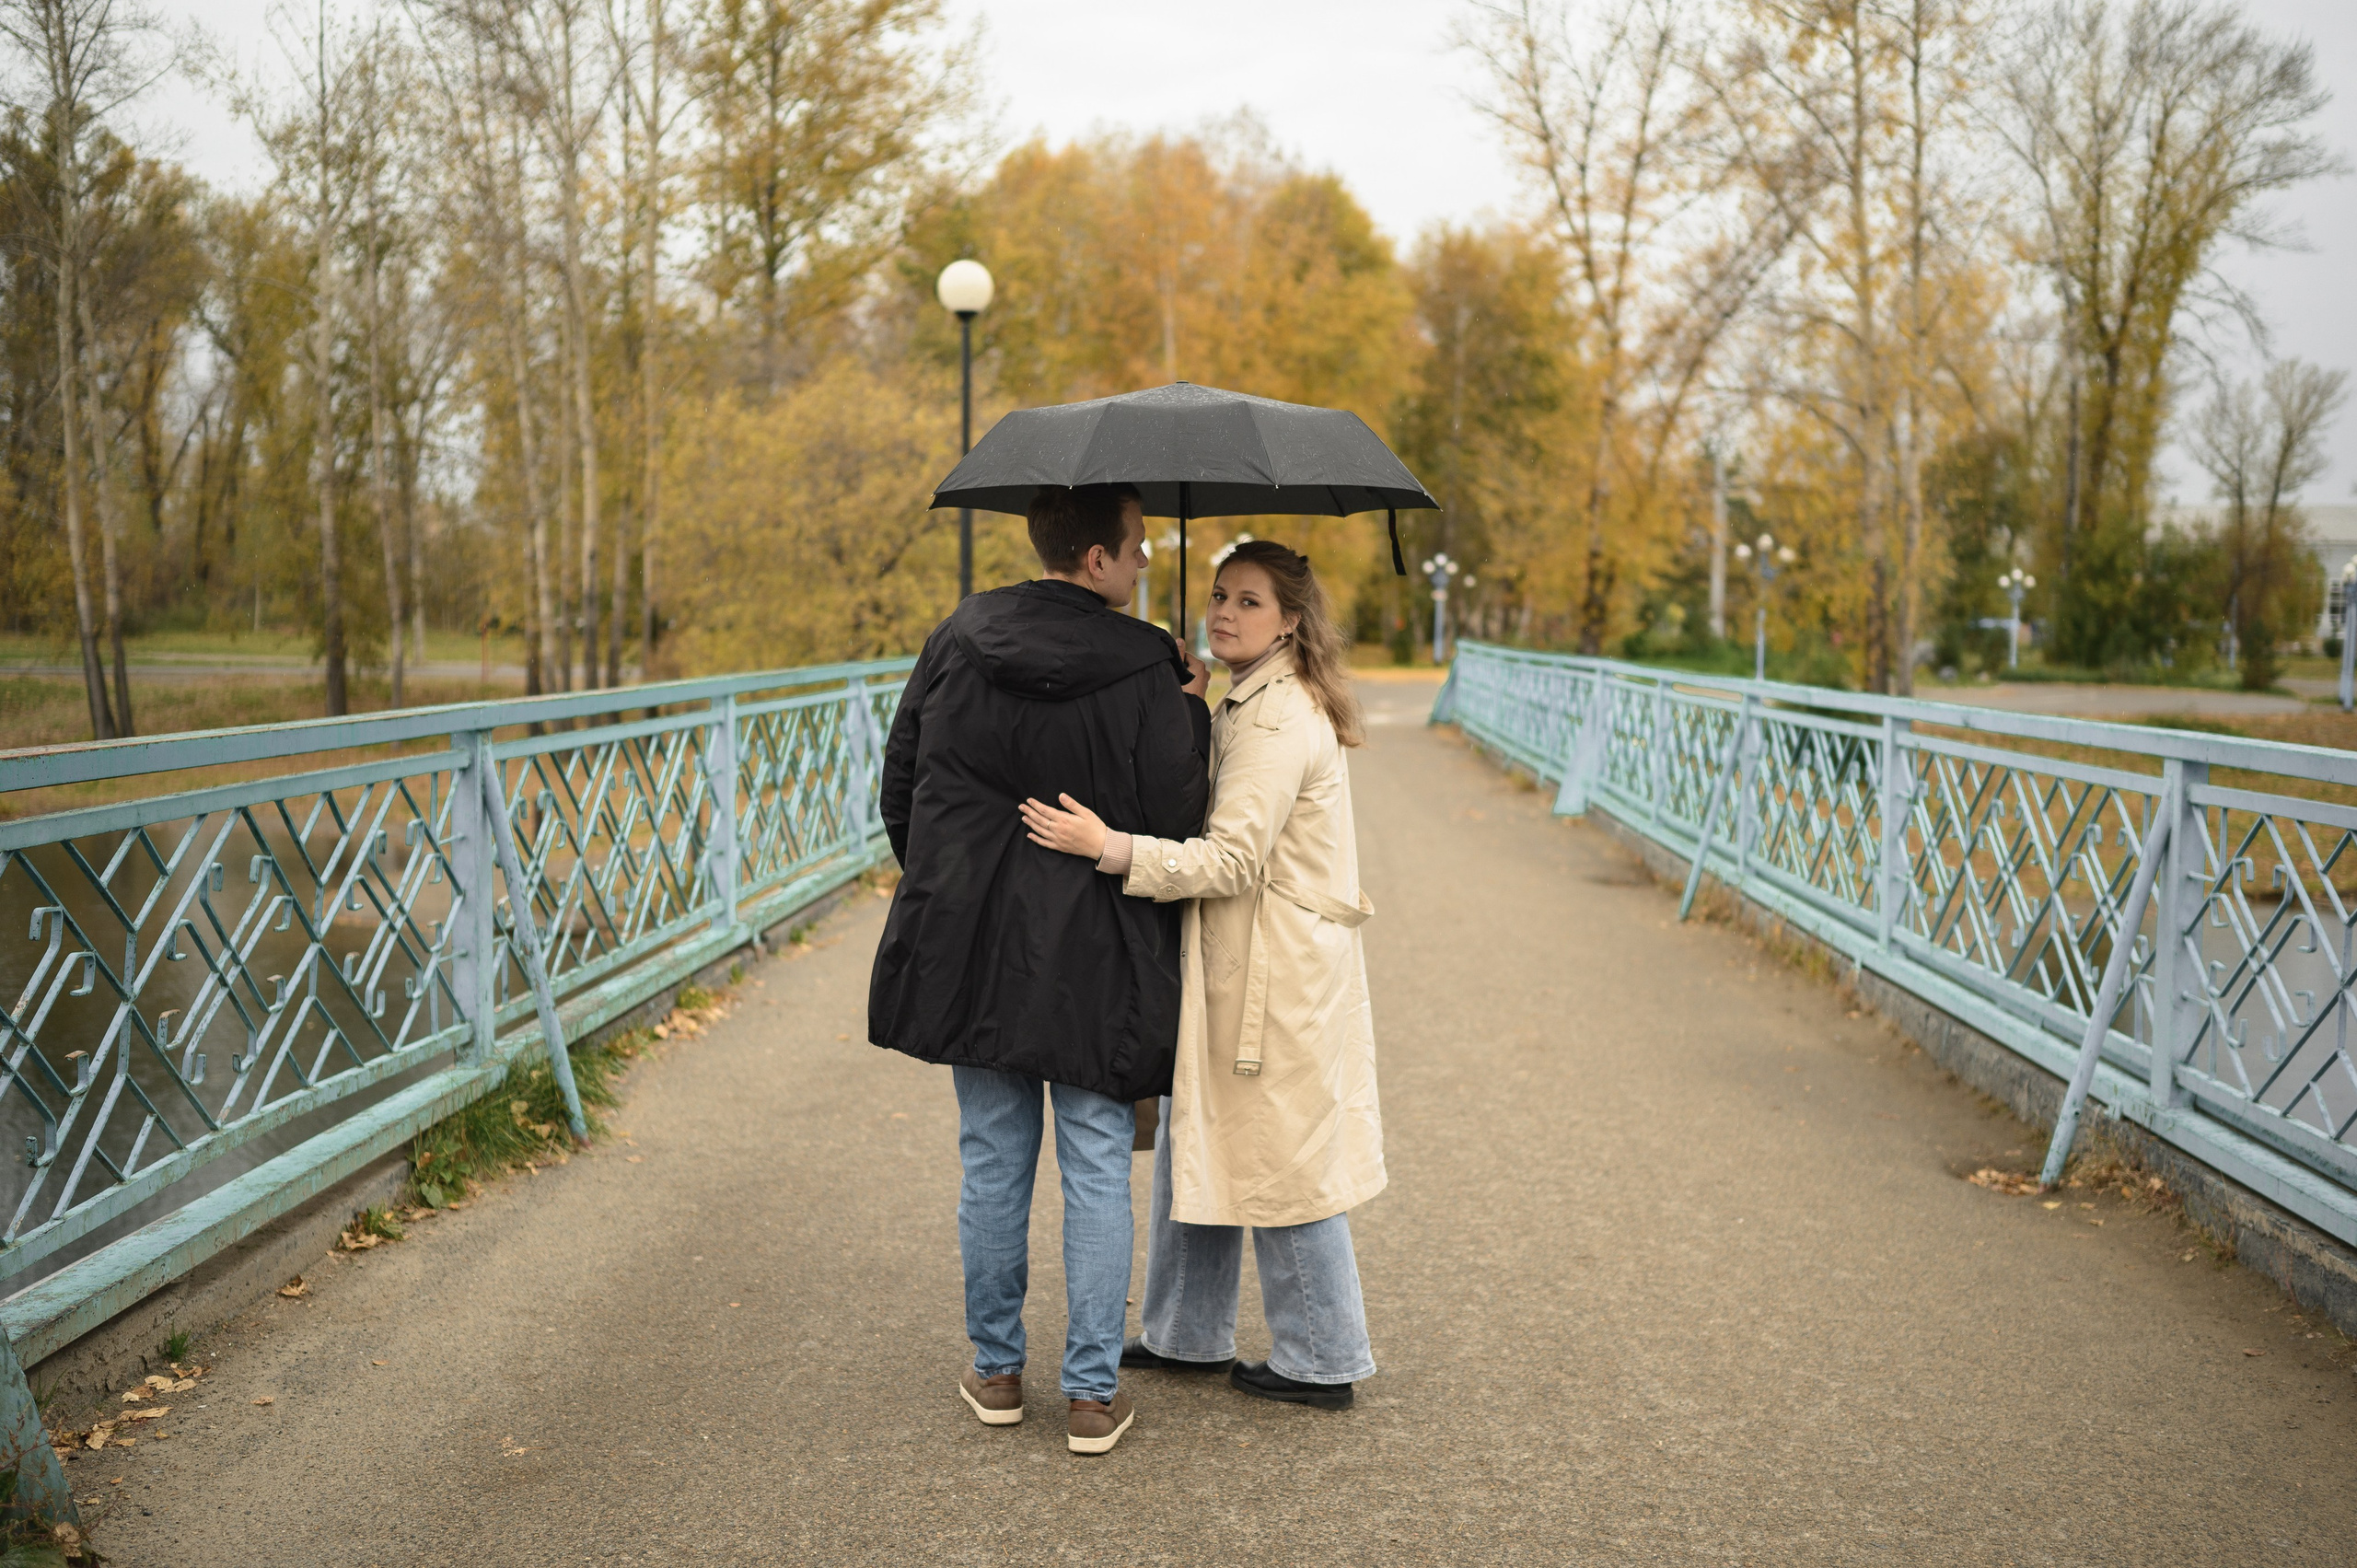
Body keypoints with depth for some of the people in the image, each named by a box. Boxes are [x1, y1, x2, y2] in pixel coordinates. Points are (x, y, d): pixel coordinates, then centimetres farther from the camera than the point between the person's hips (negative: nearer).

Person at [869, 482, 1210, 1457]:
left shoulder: (956, 642, 1)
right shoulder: (1144, 671, -13)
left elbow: (899, 786, 6)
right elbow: (1176, 822, -11)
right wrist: (1192, 711, 2)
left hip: (971, 947, 4)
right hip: (1098, 968, -3)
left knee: (992, 1164, 14)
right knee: (1097, 1170, 8)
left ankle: (997, 1371, 27)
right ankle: (1094, 1393, 15)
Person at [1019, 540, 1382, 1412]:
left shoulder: (1279, 720, -18)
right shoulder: (1254, 704, 14)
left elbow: (1233, 858, -25)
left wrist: (1112, 847, -33)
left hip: (1275, 976, -10)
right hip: (1232, 966, 10)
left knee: (1281, 1159, 1)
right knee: (1195, 1137, 16)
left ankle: (1322, 1362, 16)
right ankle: (1188, 1336, 30)